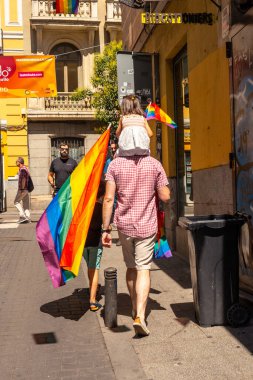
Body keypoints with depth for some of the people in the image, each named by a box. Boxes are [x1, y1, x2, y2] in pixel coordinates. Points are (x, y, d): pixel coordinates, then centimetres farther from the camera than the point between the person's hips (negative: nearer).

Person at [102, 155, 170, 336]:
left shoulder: (115, 164, -3)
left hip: (124, 225, 2)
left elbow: (109, 199, -8)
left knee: (131, 267, 18)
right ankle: (140, 315, -12)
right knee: (143, 269, 1)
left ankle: (135, 309, 33)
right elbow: (165, 196, -4)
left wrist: (106, 229, -5)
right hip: (147, 226, -1)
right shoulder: (154, 164, -3)